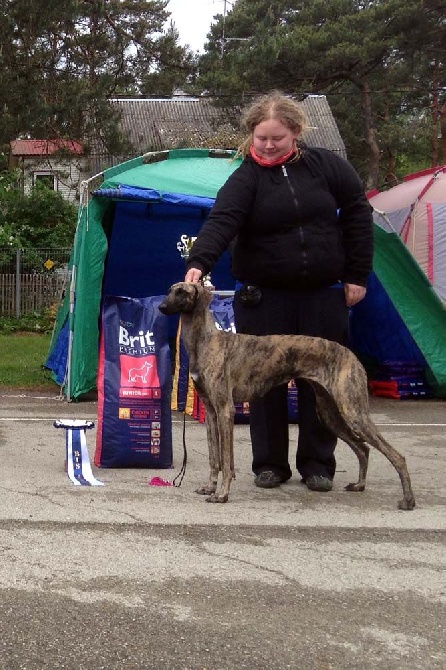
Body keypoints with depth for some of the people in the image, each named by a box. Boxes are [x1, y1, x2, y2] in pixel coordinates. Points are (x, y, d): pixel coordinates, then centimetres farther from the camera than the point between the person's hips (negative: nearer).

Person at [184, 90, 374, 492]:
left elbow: (357, 214, 4)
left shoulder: (326, 166, 1)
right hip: (263, 296, -1)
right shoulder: (245, 178, -5)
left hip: (325, 293, 1)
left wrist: (357, 275, 0)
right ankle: (270, 464, 16)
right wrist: (199, 263, -38)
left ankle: (318, 465, 18)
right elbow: (221, 222, -21)